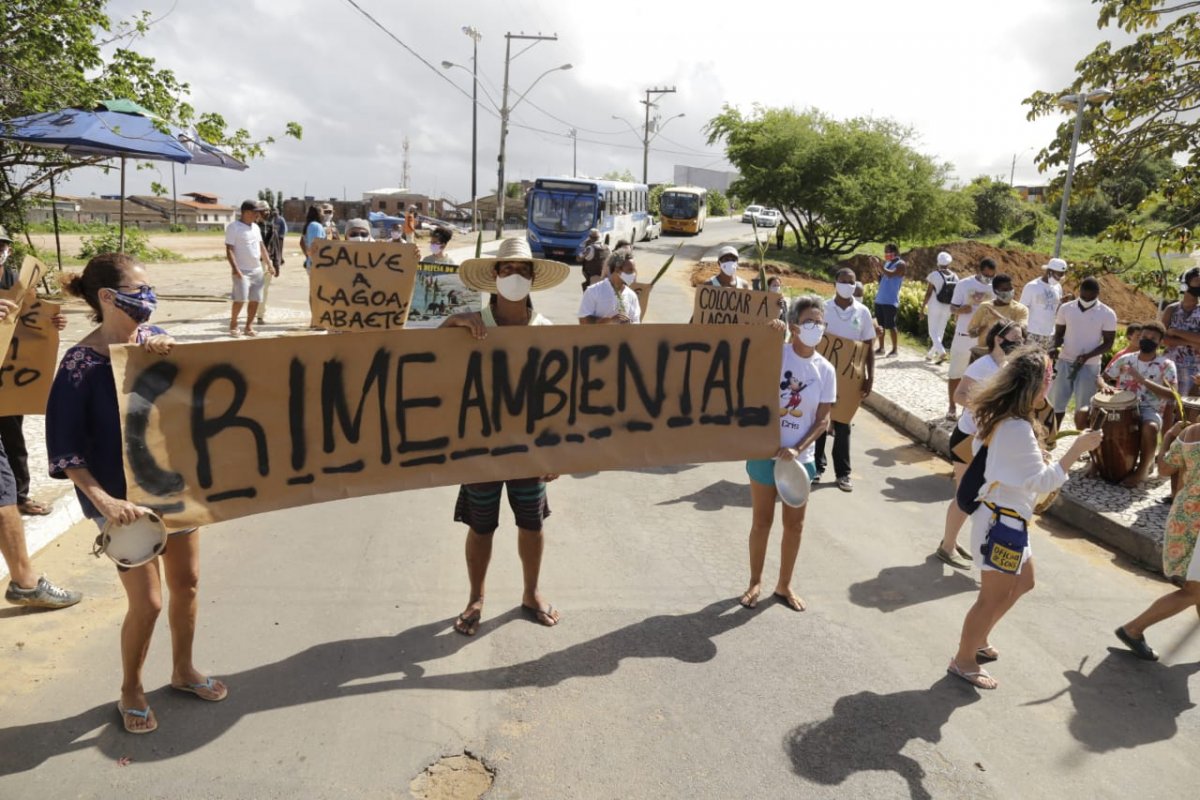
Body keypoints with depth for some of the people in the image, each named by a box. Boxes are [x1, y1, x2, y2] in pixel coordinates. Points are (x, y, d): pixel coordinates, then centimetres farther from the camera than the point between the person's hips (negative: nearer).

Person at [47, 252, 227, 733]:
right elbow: (64, 448, -17)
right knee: (147, 601, 0)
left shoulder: (153, 339, -2)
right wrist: (102, 499, -26)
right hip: (125, 495, -6)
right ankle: (131, 691, 27)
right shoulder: (82, 363, -17)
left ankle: (183, 671, 38)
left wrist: (173, 354, -22)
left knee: (186, 580, 16)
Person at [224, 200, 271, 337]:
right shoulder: (233, 227, -9)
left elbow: (261, 246, 21)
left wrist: (268, 263, 14)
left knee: (255, 300, 4)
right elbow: (229, 250, -13)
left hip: (257, 270, 7)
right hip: (242, 271, -7)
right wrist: (235, 269, -21)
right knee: (241, 299, -13)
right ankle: (233, 324, 7)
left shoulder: (255, 227, 13)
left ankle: (249, 326, 14)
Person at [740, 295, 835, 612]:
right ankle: (755, 582, 30)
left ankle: (784, 585, 32)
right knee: (762, 522, 10)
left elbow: (823, 420, -1)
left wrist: (798, 449, -14)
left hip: (799, 456, 3)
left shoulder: (825, 370, -2)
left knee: (795, 524, 13)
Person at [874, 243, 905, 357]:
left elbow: (890, 274, -26)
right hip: (880, 299, 7)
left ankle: (895, 349, 4)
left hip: (890, 301, -7)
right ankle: (881, 348, 16)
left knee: (890, 325, -4)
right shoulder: (887, 263, 15)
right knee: (880, 325, 9)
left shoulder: (900, 264, -8)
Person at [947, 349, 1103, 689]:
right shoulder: (1017, 428, -27)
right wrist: (1077, 448, -22)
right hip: (1002, 522, -10)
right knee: (993, 597, 4)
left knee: (1022, 582, 26)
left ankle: (977, 638, 39)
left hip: (1002, 517, 10)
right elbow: (1042, 481, -24)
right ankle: (963, 660, 21)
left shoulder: (1002, 417, 3)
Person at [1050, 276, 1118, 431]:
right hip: (1064, 362, 3)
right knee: (1056, 403, 7)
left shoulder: (1107, 314, -7)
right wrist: (1056, 347, -11)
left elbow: (1108, 343, -5)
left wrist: (1087, 356, -20)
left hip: (1089, 366, -2)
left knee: (1083, 408, 3)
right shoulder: (1066, 308, 1)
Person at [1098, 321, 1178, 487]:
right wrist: (1104, 385, -15)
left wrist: (1143, 380, -26)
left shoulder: (1166, 365, -2)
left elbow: (1172, 395, -15)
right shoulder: (1125, 359, 7)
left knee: (1150, 427, -40)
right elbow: (1100, 378, 10)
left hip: (1149, 410, -4)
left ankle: (1143, 469, -14)